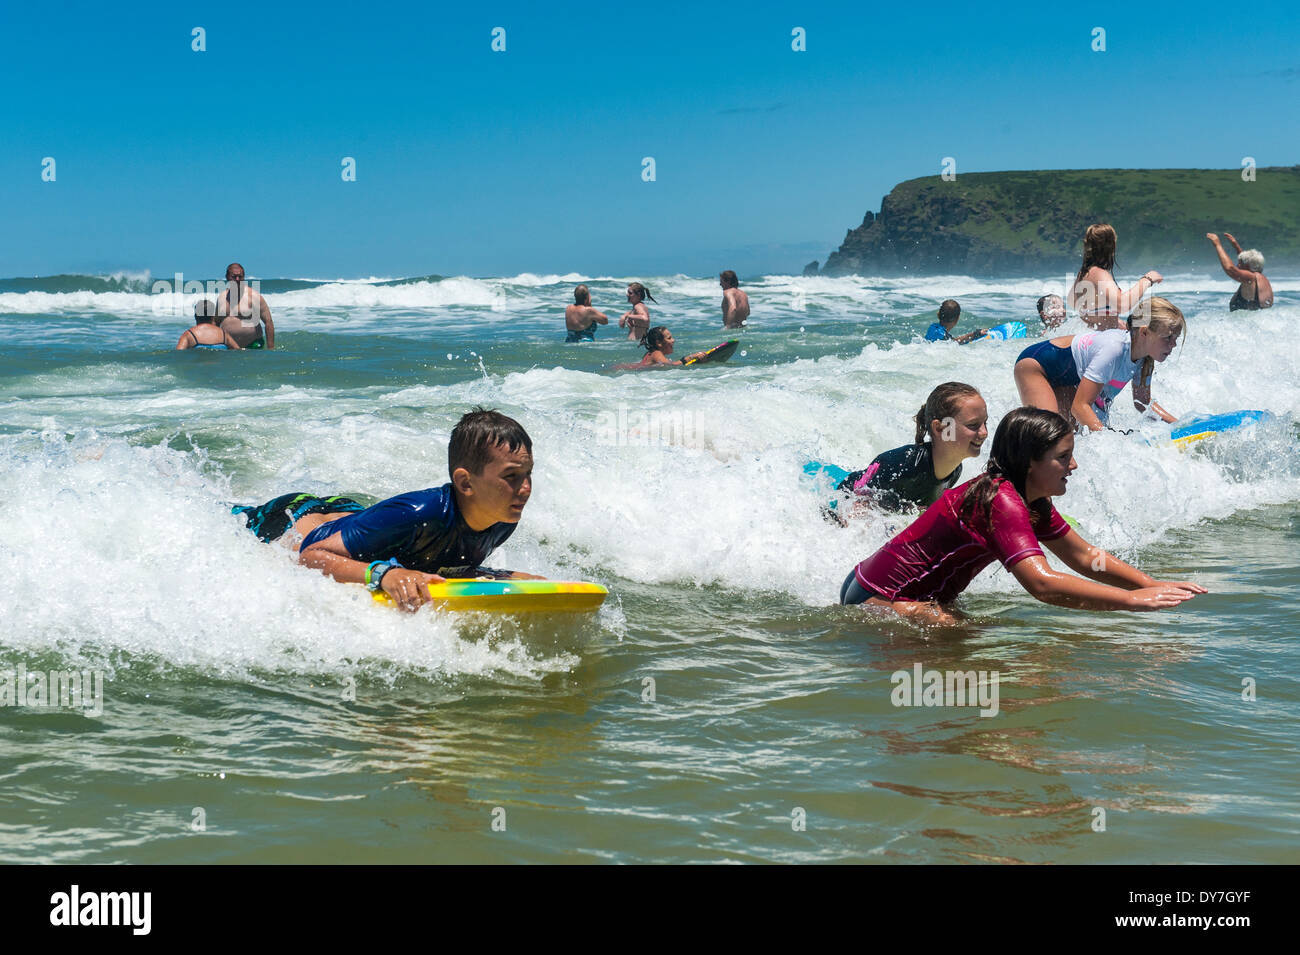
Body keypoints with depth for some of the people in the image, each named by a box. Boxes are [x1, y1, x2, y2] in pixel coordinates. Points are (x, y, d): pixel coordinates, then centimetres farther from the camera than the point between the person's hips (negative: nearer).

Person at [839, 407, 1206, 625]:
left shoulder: (1032, 501, 6)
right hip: (877, 598, -10)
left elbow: (1085, 556, 13)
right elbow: (1043, 584, -38)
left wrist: (1153, 584, -2)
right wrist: (1134, 600, -36)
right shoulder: (1000, 502, -27)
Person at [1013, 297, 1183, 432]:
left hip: (1070, 377, 9)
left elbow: (1142, 402, 3)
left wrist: (1177, 424, -10)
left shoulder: (1145, 358, -14)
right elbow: (1080, 406, -40)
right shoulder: (1114, 349, -39)